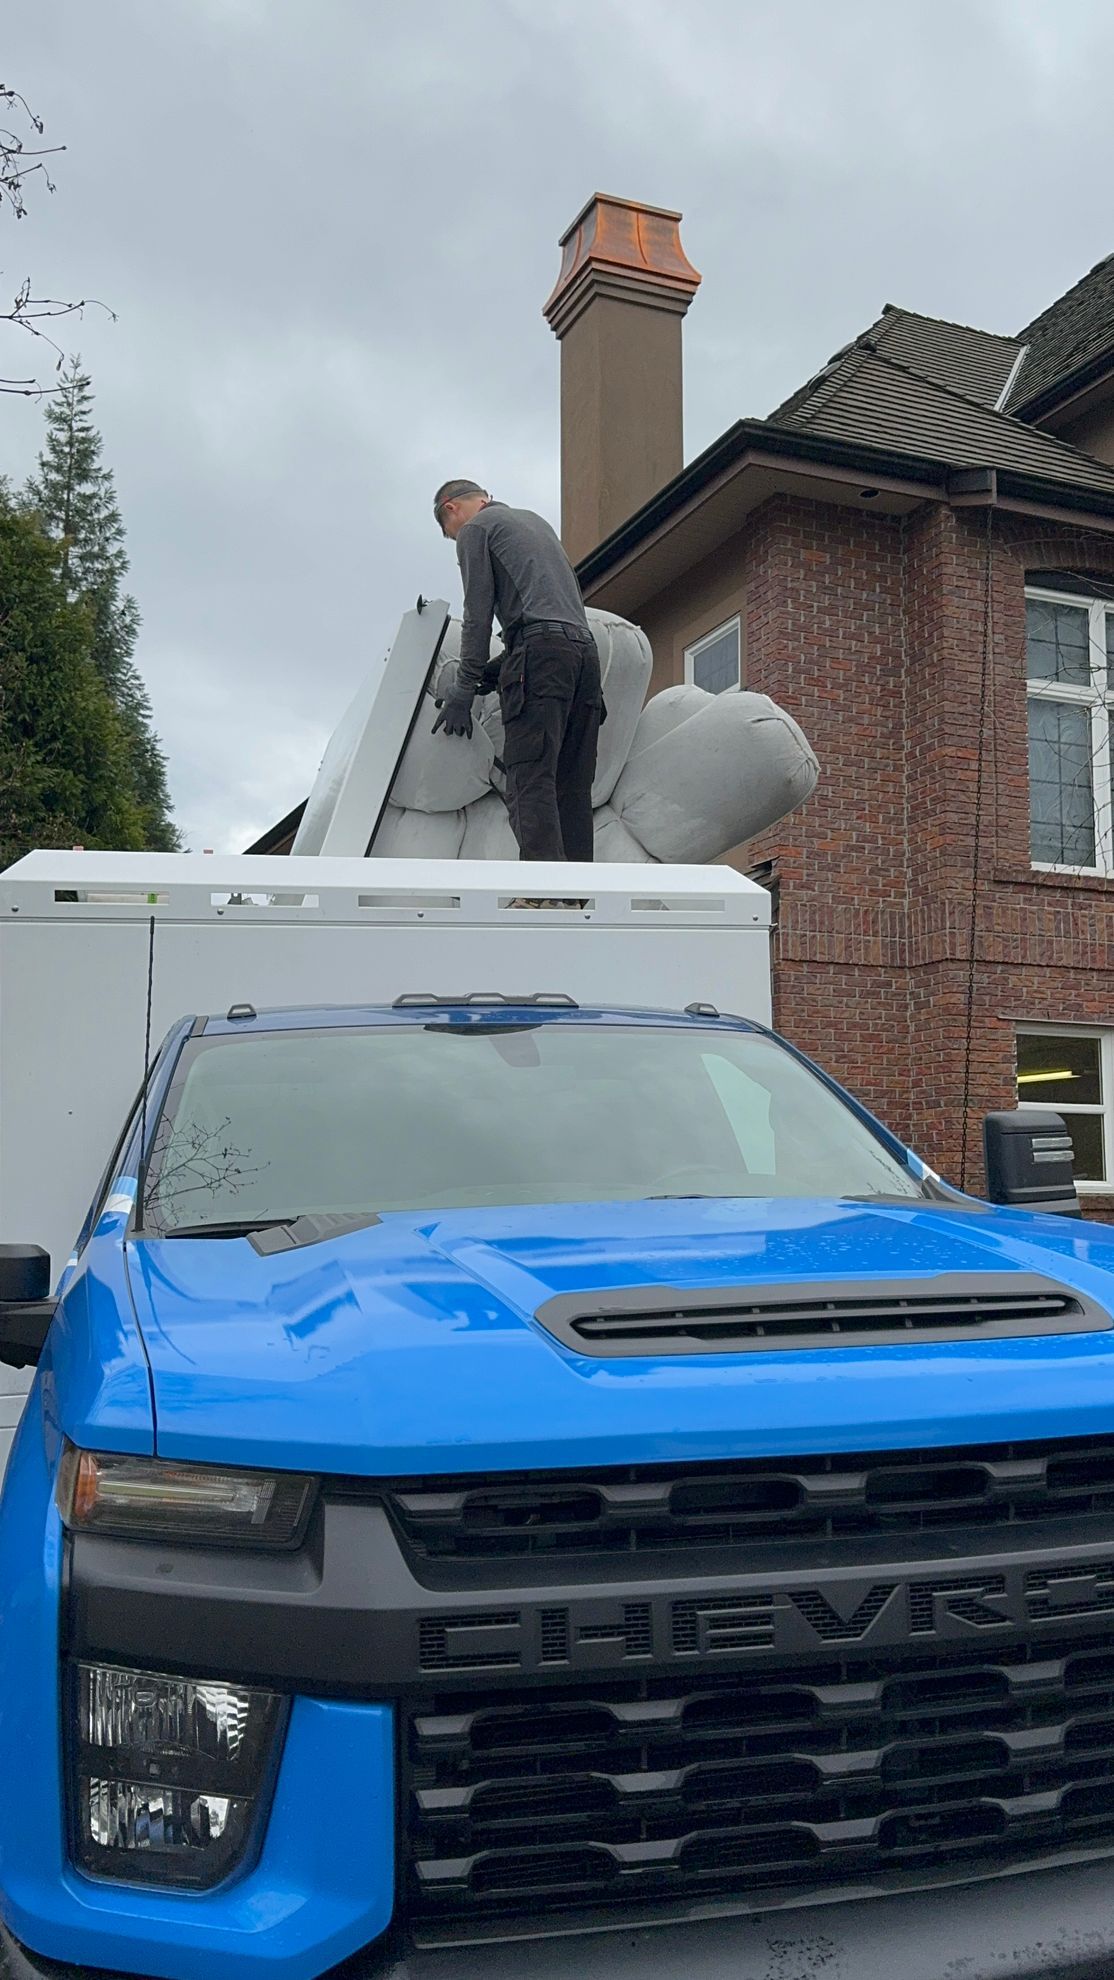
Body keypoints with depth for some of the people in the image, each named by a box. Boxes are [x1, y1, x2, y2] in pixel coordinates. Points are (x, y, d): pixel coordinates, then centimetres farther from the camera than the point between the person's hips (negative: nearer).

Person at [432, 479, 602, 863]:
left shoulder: (475, 528, 10)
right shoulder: (535, 519, 33)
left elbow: (477, 615, 2)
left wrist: (462, 690, 5)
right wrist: (502, 667, 26)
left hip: (540, 647, -7)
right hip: (585, 648, 7)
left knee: (530, 780, -15)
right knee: (573, 786, 2)